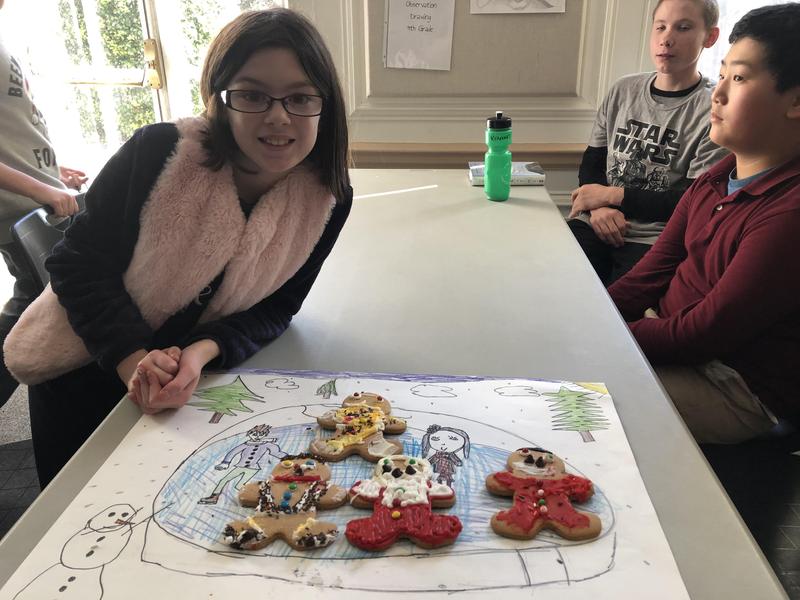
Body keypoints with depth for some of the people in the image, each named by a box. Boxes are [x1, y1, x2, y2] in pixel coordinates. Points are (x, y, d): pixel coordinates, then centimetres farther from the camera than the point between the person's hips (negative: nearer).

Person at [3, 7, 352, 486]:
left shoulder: (326, 200, -19)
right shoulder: (159, 153, -26)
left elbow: (275, 307, -11)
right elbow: (78, 264, -18)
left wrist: (203, 353, -30)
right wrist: (133, 359, -31)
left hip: (192, 382, 1)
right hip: (79, 374, -1)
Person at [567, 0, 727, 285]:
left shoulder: (714, 111, -3)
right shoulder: (623, 90, 12)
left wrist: (610, 195, -8)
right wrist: (598, 206, -8)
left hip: (654, 242, -3)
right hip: (595, 225, 4)